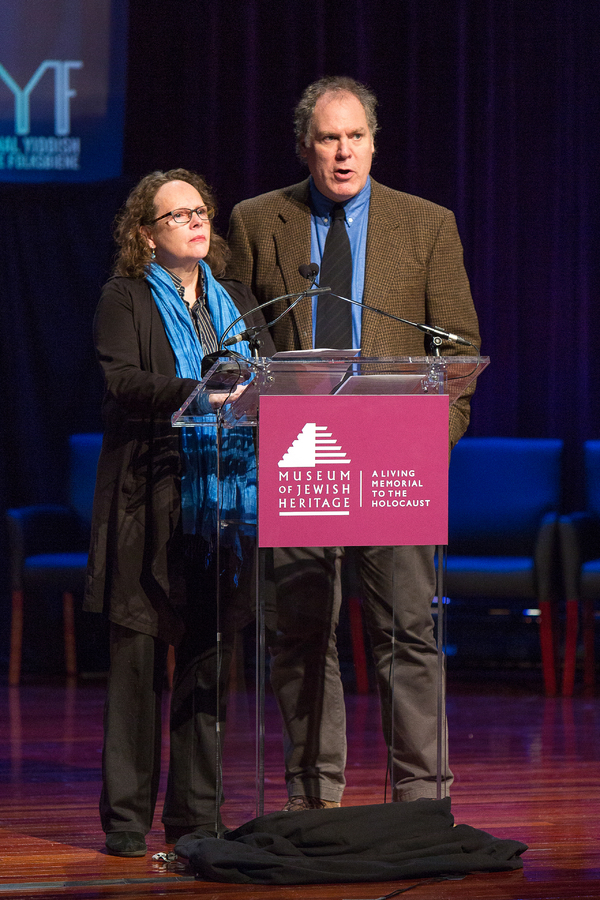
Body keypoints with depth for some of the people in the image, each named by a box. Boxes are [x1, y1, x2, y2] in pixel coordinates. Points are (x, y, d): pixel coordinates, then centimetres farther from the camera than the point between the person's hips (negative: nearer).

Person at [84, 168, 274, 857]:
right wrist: (196, 393, -27)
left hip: (222, 489, 4)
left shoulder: (237, 302, 19)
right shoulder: (124, 299, 3)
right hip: (149, 496, -4)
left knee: (209, 656, 4)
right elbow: (120, 381, -12)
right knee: (138, 651, -5)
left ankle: (196, 814, 10)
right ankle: (127, 817, 0)